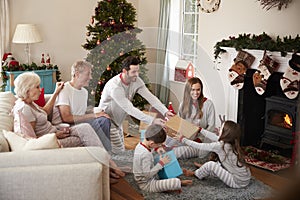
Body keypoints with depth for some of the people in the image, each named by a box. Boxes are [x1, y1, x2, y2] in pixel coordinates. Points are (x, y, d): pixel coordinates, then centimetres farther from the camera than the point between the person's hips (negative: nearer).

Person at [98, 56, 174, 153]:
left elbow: (150, 97, -16)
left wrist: (165, 111, -31)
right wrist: (152, 120, -41)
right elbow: (130, 109, -37)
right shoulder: (114, 86, -34)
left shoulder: (136, 81, -11)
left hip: (117, 122, 8)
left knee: (121, 151, 17)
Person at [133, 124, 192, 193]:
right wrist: (161, 163, -22)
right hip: (148, 185, -10)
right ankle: (180, 183, 10)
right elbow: (147, 174, -30)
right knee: (176, 182, -23)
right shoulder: (146, 154, -31)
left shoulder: (140, 145, -2)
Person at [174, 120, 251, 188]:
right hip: (245, 179, 8)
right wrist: (200, 129, 26)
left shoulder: (220, 146, -20)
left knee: (210, 164, -5)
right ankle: (204, 168, 43)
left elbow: (199, 146, -10)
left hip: (238, 183, -8)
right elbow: (213, 136, 16)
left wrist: (182, 139, 1)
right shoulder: (232, 143, 1)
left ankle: (195, 174, 21)